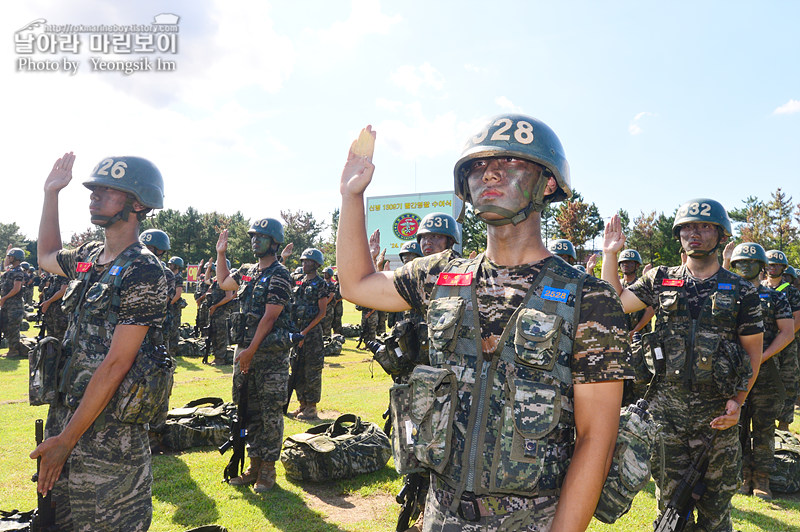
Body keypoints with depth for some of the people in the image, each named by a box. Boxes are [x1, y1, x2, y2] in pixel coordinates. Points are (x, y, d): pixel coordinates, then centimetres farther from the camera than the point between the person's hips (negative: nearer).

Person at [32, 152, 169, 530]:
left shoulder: (143, 272, -17)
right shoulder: (90, 257, 9)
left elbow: (116, 364, -20)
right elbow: (47, 257, 33)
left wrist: (66, 439, -17)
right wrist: (51, 194, 25)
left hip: (110, 430, -8)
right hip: (67, 413, 8)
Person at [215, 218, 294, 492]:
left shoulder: (279, 275, -11)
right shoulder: (247, 272, 13)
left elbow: (269, 317, -16)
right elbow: (223, 282, 33)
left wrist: (251, 351, -17)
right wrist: (221, 253, 25)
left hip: (271, 353, -8)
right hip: (245, 349, 8)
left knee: (270, 413, -1)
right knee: (249, 410, 12)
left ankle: (268, 469, 10)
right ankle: (254, 465, 23)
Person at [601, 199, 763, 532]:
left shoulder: (742, 292, 2)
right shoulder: (660, 280, 5)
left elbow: (753, 352, 5)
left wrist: (738, 401, -6)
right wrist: (610, 254, 5)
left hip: (717, 415, 0)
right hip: (666, 408, 1)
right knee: (669, 499, 11)